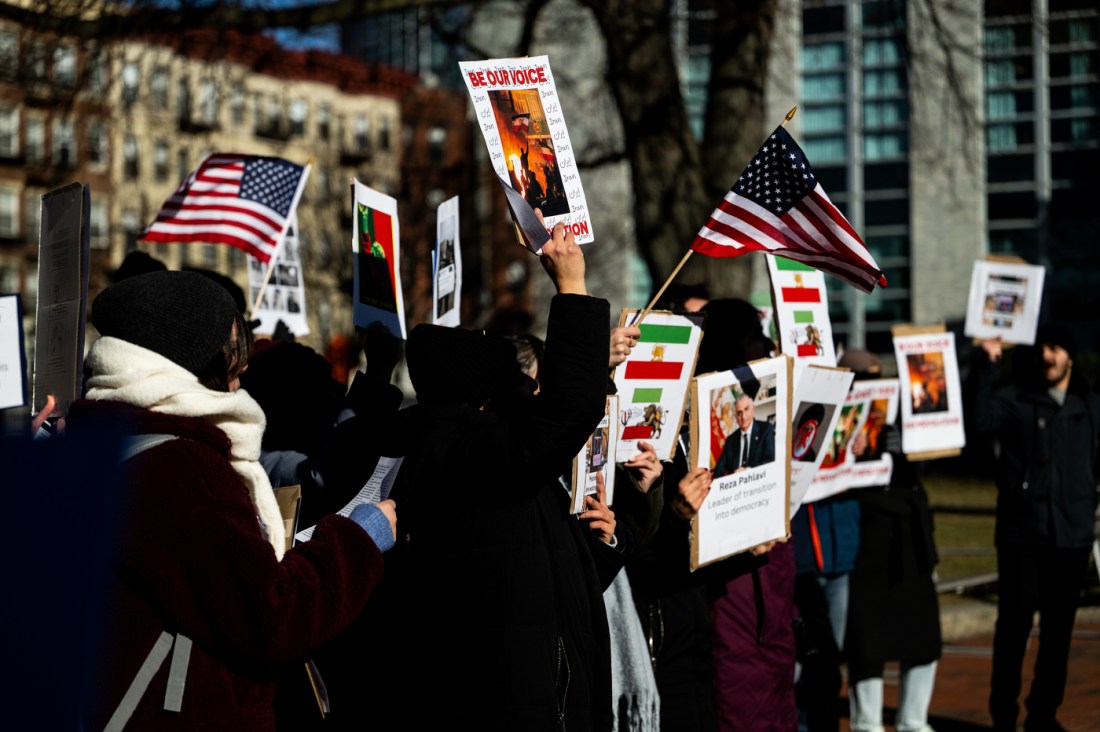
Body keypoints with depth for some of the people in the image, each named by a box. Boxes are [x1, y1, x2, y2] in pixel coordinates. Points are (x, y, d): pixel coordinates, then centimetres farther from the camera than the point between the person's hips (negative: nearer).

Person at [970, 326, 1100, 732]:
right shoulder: (1015, 399, 0)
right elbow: (979, 419, -18)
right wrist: (986, 365, -22)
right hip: (1022, 532, -3)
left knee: (1059, 627, 8)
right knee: (1014, 623, -3)